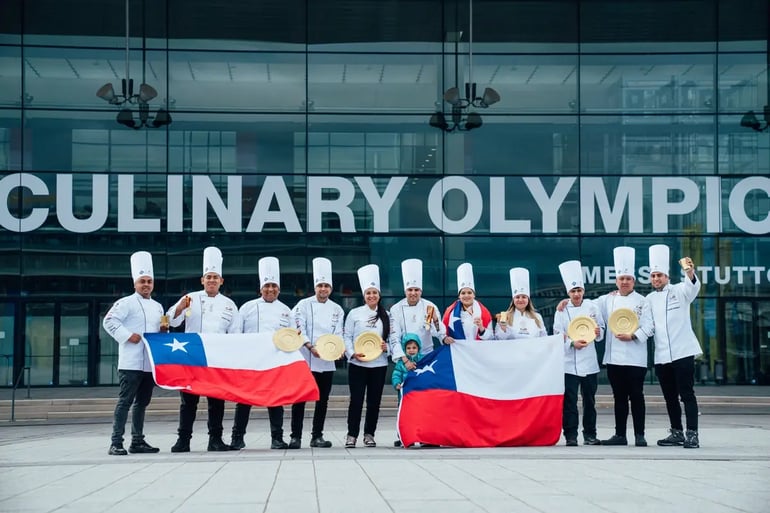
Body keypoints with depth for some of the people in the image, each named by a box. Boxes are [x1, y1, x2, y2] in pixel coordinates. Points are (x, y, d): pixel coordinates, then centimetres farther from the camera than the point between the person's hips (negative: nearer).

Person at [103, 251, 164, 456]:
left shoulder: (157, 307, 19)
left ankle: (137, 441, 20)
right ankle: (116, 443, -7)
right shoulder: (126, 303, -4)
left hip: (150, 363, 7)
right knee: (125, 401, -8)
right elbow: (109, 322, -12)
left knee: (142, 402, 12)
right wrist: (127, 335, -19)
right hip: (131, 363, -7)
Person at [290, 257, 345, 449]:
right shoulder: (304, 305, 0)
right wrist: (310, 346, -22)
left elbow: (338, 333, 9)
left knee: (322, 400, 7)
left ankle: (317, 436, 15)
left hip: (327, 362, 4)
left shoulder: (337, 309, 11)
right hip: (305, 360, -4)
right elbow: (299, 329, -9)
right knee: (300, 400, -2)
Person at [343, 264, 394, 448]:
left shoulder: (386, 315, 9)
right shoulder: (354, 313, 3)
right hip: (357, 364, -2)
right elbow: (347, 337, 2)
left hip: (379, 364, 2)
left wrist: (387, 347, -9)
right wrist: (353, 353, -13)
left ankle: (369, 434, 16)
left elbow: (392, 338, 11)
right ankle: (352, 434, 6)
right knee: (356, 400, -2)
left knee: (374, 401, 5)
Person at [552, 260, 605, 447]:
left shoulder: (592, 307, 7)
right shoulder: (562, 311, 2)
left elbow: (601, 329, 13)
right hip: (569, 363, -2)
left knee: (589, 400, 7)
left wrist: (598, 332, -10)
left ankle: (590, 435, 16)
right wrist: (572, 343, -18)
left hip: (589, 362, 2)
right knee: (570, 400, -4)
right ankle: (571, 436, 1)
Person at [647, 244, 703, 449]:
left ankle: (692, 434, -7)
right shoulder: (650, 299, 14)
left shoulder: (679, 291, -1)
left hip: (682, 352, -5)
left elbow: (693, 286, -22)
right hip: (661, 355, 5)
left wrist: (690, 273, -44)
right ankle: (676, 433, 20)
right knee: (670, 397, 10)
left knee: (686, 394, -7)